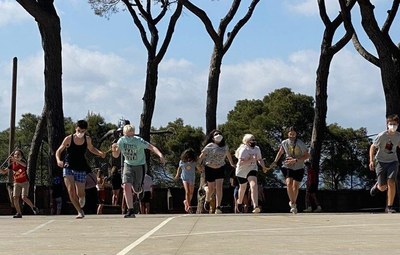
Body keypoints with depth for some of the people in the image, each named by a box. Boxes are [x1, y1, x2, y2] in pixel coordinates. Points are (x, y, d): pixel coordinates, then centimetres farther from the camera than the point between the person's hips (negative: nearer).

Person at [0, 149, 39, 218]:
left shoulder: (23, 161, -9)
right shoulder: (12, 164, 3)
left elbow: (24, 164, -36)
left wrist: (15, 160, -51)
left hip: (24, 182, -4)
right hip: (16, 183, 4)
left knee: (24, 197, -17)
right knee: (15, 197, -10)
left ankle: (33, 207, 4)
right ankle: (19, 213, -2)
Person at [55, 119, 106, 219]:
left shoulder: (87, 139, 1)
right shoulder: (69, 139, -8)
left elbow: (91, 149, 22)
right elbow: (58, 151, -1)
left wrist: (100, 153, 3)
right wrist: (58, 160, -21)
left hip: (81, 169, 2)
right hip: (68, 168, -2)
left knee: (80, 194, 1)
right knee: (71, 190, -18)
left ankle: (81, 199, 39)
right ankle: (80, 212, -6)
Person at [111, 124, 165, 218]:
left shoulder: (139, 141, -21)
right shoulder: (121, 141, -10)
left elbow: (151, 147, -30)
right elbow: (116, 155, 0)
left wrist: (160, 155, -47)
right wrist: (114, 149, -23)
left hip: (139, 165, -2)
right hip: (128, 165, 2)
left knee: (137, 191, 3)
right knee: (126, 186, -19)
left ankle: (140, 187, 44)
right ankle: (131, 210, -13)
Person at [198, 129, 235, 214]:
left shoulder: (225, 146, 2)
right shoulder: (209, 146, -11)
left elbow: (228, 154, 21)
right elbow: (201, 156, -6)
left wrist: (231, 163, 31)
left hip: (220, 169, 2)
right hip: (210, 169, -2)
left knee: (219, 188, -12)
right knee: (211, 188, 8)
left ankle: (218, 207, -14)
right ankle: (207, 201, 40)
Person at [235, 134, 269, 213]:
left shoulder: (257, 149, 0)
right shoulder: (243, 150, -19)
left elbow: (260, 159, 15)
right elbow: (240, 163, -27)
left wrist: (263, 167, -3)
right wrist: (251, 160, -34)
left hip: (252, 170, 3)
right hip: (242, 171, -3)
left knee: (254, 185, -22)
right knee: (243, 187, 16)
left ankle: (255, 206, -34)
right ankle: (239, 202, 48)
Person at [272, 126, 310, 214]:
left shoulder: (300, 144, -13)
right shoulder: (284, 143, -3)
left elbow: (307, 155, -13)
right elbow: (280, 152, 17)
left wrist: (295, 160, -22)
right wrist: (275, 162, 6)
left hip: (298, 168, -1)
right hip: (288, 167, 1)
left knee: (295, 187, 1)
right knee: (289, 184, -20)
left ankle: (293, 203, 24)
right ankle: (292, 203, -5)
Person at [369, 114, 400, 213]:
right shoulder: (382, 135, -16)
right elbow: (373, 147, -6)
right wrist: (371, 161, -15)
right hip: (381, 162, -2)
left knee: (391, 182, -18)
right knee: (382, 188, 0)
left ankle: (389, 207, -8)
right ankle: (377, 185, 41)